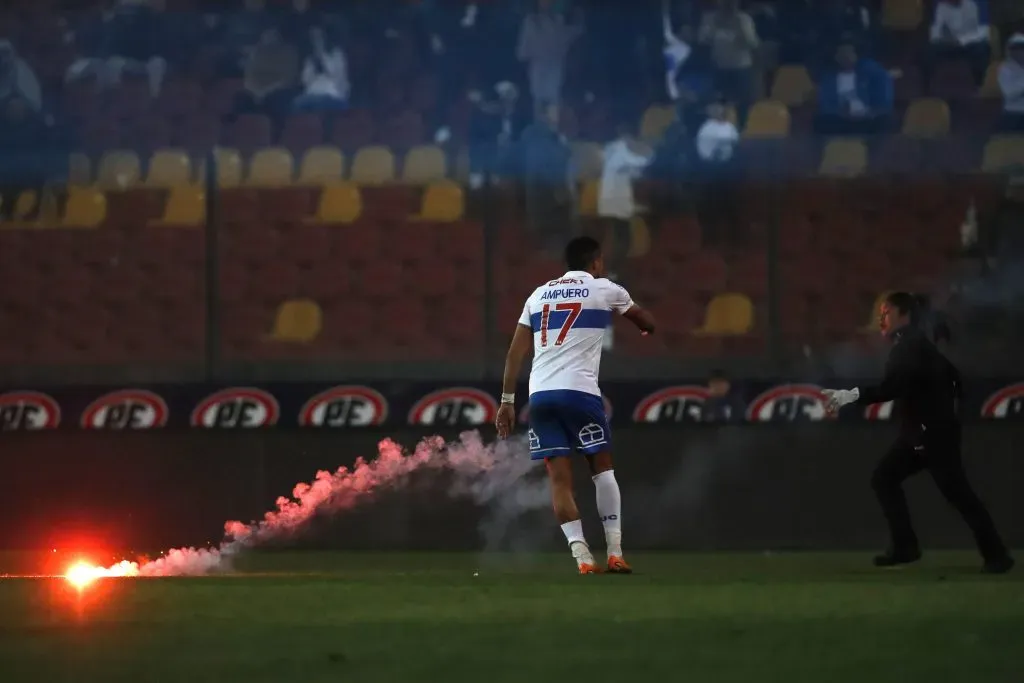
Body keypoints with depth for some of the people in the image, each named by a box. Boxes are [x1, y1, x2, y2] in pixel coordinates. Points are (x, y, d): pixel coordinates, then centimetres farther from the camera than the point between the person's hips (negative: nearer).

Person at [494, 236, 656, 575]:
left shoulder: (539, 294, 19)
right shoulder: (604, 289, 9)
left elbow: (515, 352, 13)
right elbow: (646, 322, 26)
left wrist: (508, 400, 15)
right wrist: (648, 327, 50)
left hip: (539, 394, 3)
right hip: (578, 390, -3)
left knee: (560, 478, 3)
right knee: (602, 467, 11)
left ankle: (581, 556, -7)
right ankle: (614, 552, 6)